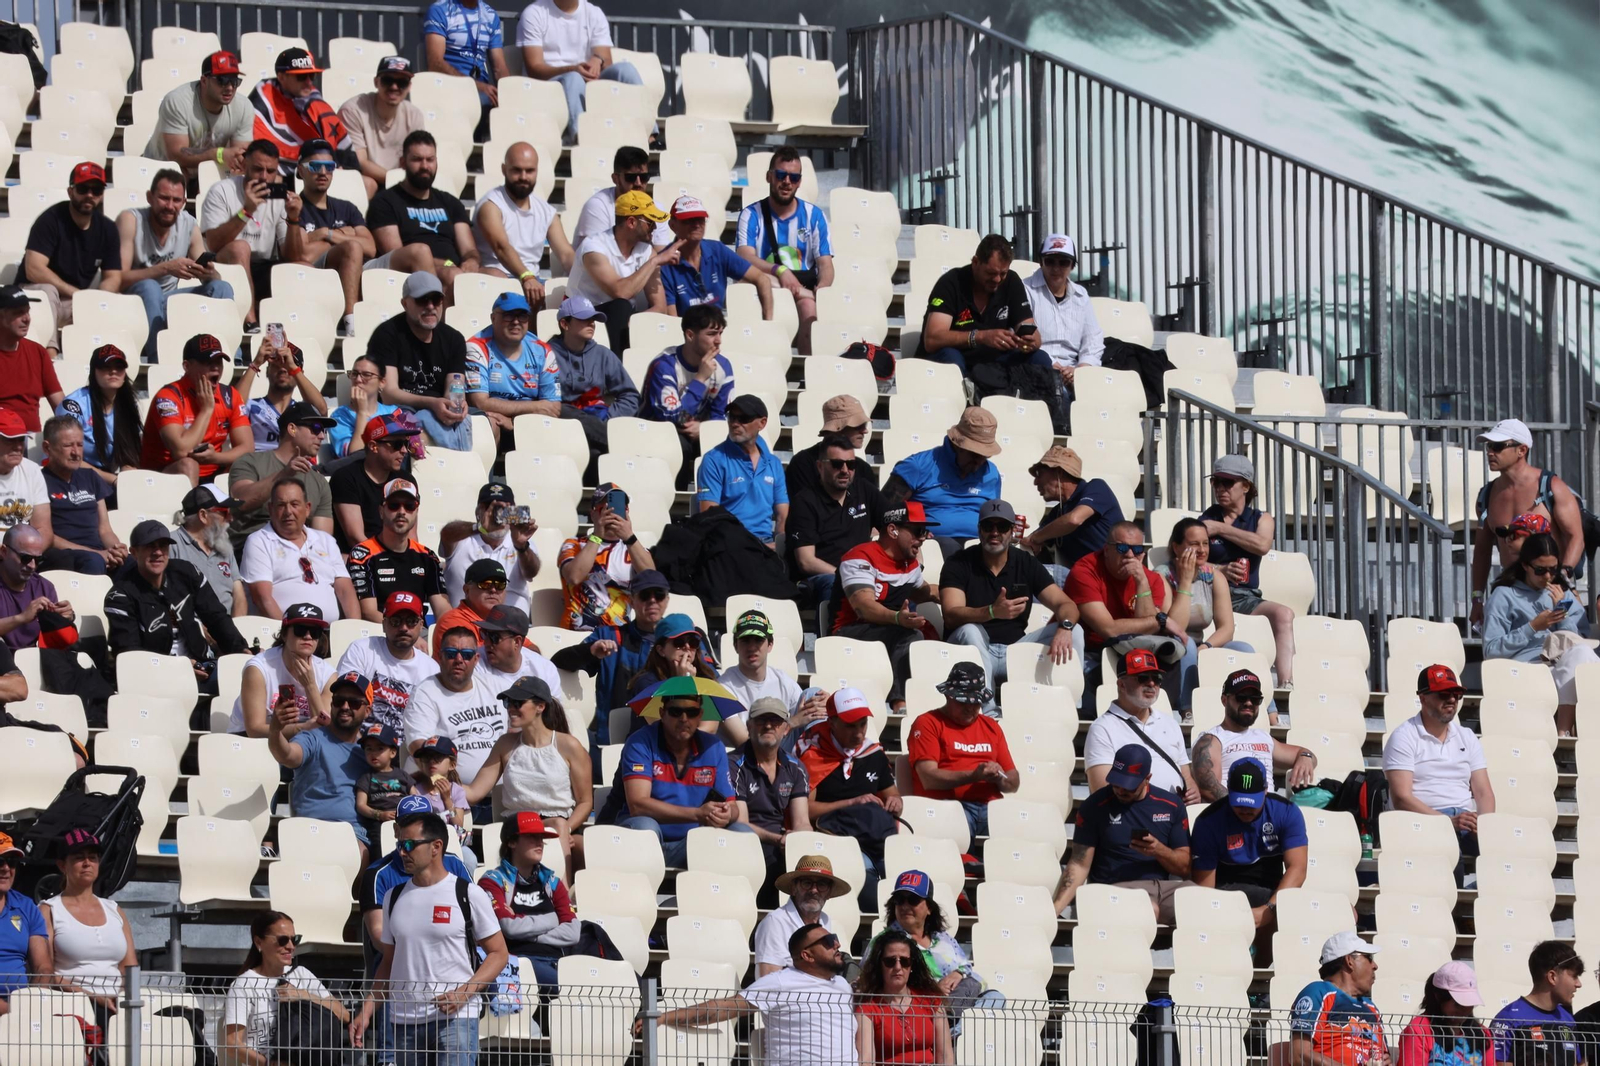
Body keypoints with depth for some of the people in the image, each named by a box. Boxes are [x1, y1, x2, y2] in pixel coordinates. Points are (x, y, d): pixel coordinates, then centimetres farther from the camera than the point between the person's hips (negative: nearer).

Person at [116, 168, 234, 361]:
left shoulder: (189, 225, -1)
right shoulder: (131, 220, -16)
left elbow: (214, 280, 1)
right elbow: (119, 279, -25)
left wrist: (209, 274, -26)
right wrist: (165, 268, -36)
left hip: (166, 301, 5)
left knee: (222, 289, -13)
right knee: (149, 287, -36)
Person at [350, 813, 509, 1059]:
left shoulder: (469, 894, -1)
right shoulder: (394, 897, 14)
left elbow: (498, 953, 0)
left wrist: (465, 992, -15)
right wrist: (366, 1011, 7)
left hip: (455, 1018, -5)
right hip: (405, 1021, 5)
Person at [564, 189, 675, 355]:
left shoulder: (646, 251, 0)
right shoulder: (595, 247, -19)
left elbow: (659, 306, -5)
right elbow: (619, 292, -33)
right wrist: (654, 261, -24)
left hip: (620, 320, 5)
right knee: (620, 307, -36)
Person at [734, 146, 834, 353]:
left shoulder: (814, 216, 14)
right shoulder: (752, 216, 8)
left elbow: (826, 266, 6)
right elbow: (745, 258, -9)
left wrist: (820, 291, -18)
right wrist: (779, 271, -28)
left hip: (805, 290, 2)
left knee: (808, 305, -36)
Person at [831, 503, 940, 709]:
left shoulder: (910, 562, 15)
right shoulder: (861, 558, -13)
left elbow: (921, 591, 39)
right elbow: (863, 607, -29)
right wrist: (898, 618, -45)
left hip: (893, 634, 9)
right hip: (850, 633, -9)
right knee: (909, 634, -34)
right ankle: (900, 703, -47)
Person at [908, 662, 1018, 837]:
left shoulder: (991, 726, 25)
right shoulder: (928, 723, 8)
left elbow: (1014, 782, 22)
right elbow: (929, 779, -6)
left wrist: (999, 778, -3)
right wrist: (974, 776, -17)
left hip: (989, 806, 5)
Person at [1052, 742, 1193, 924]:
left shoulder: (1171, 805, 10)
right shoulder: (1095, 807, 2)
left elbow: (1184, 867, 11)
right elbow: (1080, 864, -1)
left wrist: (1159, 850, -10)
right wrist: (1056, 908, -14)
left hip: (1166, 886, 3)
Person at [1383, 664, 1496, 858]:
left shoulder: (1467, 738, 21)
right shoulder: (1404, 738, 3)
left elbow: (1483, 793, 15)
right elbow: (1401, 798, -8)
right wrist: (1449, 821, -20)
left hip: (1466, 820, 5)